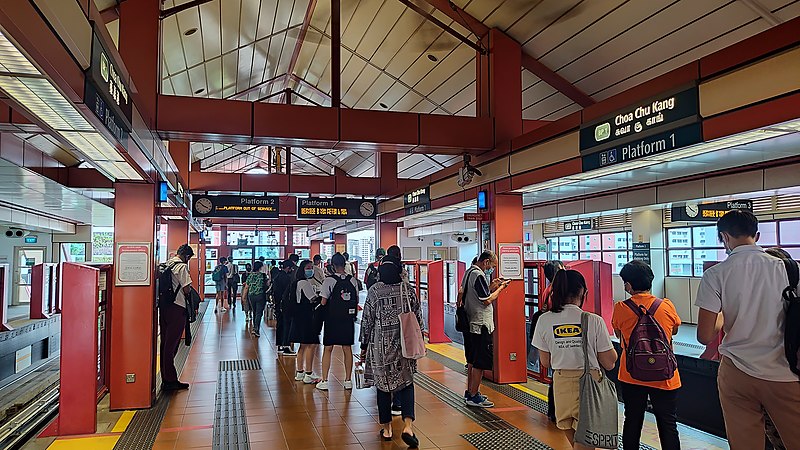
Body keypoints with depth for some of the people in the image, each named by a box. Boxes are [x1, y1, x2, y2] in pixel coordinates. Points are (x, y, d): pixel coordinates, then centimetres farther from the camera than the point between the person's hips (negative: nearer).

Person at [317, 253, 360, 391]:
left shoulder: (329, 280, -11)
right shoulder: (353, 280, 0)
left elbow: (324, 302, -11)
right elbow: (356, 300, 4)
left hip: (332, 318, -3)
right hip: (348, 319, 3)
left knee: (328, 349, 6)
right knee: (347, 349, 10)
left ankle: (324, 381, 8)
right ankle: (348, 380, 16)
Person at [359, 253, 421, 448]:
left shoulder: (375, 291, -8)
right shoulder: (408, 290, -2)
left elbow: (367, 320, -4)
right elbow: (418, 319, 3)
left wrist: (364, 346, 5)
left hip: (380, 345, -1)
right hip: (404, 345, 1)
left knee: (383, 384, 12)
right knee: (406, 382, 10)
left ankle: (386, 428, 21)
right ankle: (407, 425, -6)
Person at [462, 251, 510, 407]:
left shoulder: (469, 273, 13)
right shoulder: (478, 275, -18)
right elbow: (487, 300, -20)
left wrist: (491, 286, 12)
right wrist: (500, 288, -8)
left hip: (470, 324, 10)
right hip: (480, 325, -10)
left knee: (472, 361, 18)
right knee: (480, 363, -3)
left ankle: (470, 392, 26)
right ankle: (473, 396, 3)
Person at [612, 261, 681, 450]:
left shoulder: (620, 308, -11)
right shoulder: (667, 306, -9)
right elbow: (674, 331, 11)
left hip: (631, 376, 0)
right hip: (664, 377, 0)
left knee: (632, 422, 14)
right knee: (668, 425, 11)